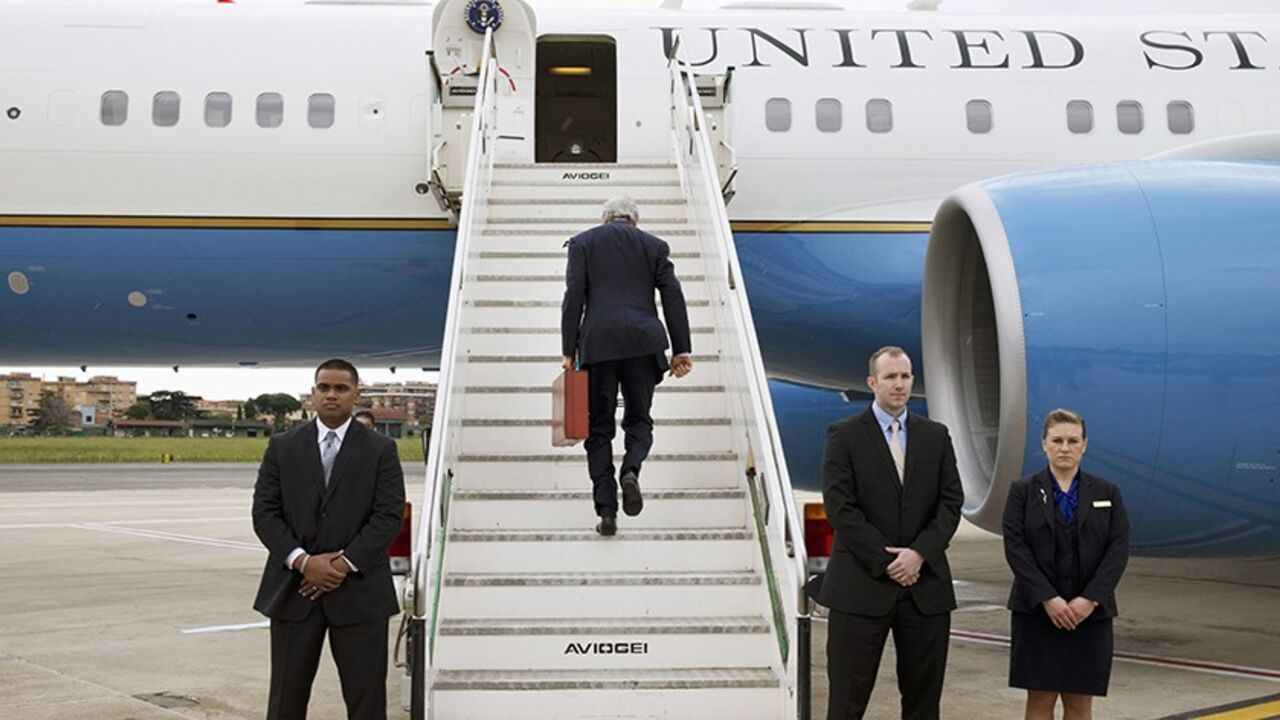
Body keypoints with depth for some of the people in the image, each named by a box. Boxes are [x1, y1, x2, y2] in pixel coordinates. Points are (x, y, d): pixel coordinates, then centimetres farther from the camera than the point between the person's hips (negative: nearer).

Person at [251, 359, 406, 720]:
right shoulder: (282, 447, 7)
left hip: (359, 592, -1)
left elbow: (389, 516, -5)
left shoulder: (381, 450, 2)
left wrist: (344, 564, -14)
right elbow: (264, 513, 1)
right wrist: (303, 561, -12)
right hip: (293, 590, 1)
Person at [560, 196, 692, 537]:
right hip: (642, 342, 1)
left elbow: (574, 296, 0)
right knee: (639, 419, 13)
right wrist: (681, 349, 6)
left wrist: (569, 351, 0)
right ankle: (631, 470, -18)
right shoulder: (654, 245, 14)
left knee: (599, 427, 6)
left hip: (597, 343, -1)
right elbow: (673, 296, 5)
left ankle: (607, 512, 1)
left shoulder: (583, 242, 10)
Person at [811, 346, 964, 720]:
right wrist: (886, 561, -12)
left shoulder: (936, 436, 11)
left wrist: (920, 553, -11)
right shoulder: (844, 435, -1)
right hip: (861, 586, -3)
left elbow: (951, 502, 4)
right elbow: (840, 507, -8)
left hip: (926, 585, 4)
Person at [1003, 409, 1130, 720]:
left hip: (1090, 613, 2)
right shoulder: (1023, 491, 2)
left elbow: (1118, 549, -1)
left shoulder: (1107, 493, 7)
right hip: (1036, 612, -1)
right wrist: (1047, 598, -16)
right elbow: (1015, 548, -7)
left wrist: (1090, 599, -13)